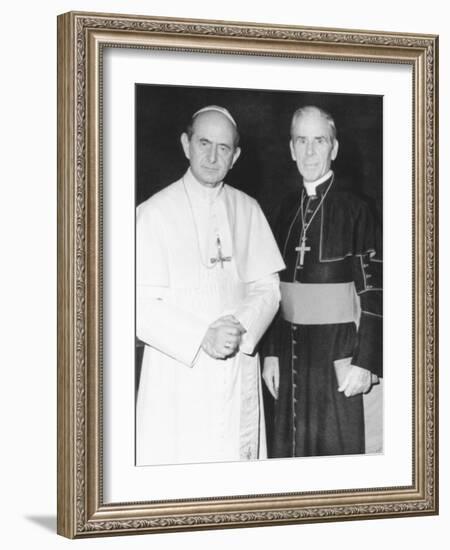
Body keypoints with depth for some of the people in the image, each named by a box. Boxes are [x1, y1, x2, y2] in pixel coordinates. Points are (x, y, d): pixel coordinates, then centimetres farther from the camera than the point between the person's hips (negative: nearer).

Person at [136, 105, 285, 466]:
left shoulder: (247, 210, 10)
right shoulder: (154, 213, -4)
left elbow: (267, 288, 9)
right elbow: (141, 306, -8)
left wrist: (241, 330, -11)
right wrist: (202, 338, -18)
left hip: (239, 369, 4)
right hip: (177, 370, -4)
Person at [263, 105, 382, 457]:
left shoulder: (355, 210, -7)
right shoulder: (288, 210, 9)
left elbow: (373, 294, -9)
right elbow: (277, 289, 13)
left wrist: (364, 362, -14)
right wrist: (272, 353, 10)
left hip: (337, 350, -5)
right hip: (291, 351, 5)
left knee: (337, 448, 1)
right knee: (290, 447, 10)